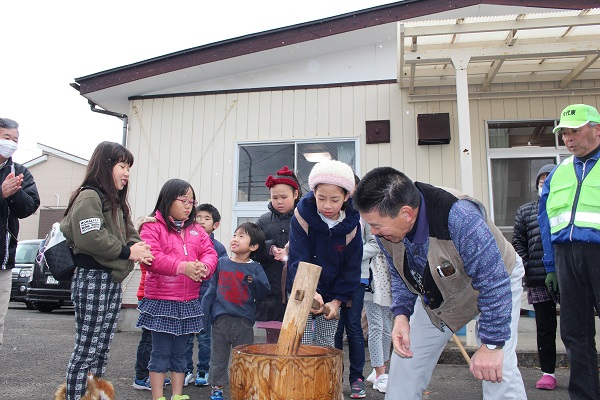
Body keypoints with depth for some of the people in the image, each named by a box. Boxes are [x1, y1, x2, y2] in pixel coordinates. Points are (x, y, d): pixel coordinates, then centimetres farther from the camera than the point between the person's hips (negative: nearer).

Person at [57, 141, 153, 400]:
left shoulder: (116, 202, 19)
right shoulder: (89, 197, -12)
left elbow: (130, 234, 17)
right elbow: (90, 238, -24)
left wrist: (136, 247, -5)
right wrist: (127, 252, -16)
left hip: (113, 281, 9)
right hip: (93, 280, -9)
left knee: (102, 351, 14)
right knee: (86, 351, -2)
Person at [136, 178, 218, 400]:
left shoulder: (197, 231, 12)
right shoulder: (152, 226, -6)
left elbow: (210, 253, 5)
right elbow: (151, 257, -18)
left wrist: (204, 267, -18)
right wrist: (182, 267, -25)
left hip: (188, 302, 5)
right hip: (160, 301, -5)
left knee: (180, 352, 14)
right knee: (161, 352, 3)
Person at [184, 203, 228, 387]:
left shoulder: (218, 247, -1)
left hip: (206, 300, -1)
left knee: (204, 338, 9)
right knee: (185, 337, 10)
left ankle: (203, 372, 24)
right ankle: (187, 371, 24)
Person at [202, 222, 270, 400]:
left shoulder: (255, 268, -1)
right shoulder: (221, 263, 3)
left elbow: (264, 292, -7)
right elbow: (212, 288, 6)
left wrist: (253, 281, -25)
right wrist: (204, 312, 2)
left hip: (244, 321, -1)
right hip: (221, 319, 1)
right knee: (218, 356, 12)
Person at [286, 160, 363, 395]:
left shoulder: (351, 223, -13)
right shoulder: (302, 215, -19)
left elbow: (351, 267, -7)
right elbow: (298, 260, -25)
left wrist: (337, 300, -16)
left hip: (332, 294, 2)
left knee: (327, 345, 8)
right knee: (303, 345, -2)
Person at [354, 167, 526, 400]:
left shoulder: (459, 217, -42)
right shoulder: (385, 227, -21)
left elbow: (494, 282, -33)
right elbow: (399, 274, 0)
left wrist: (491, 344, -28)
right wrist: (401, 313, -14)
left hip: (494, 283, -5)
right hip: (435, 297, 5)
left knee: (497, 372, -19)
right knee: (405, 360, 1)